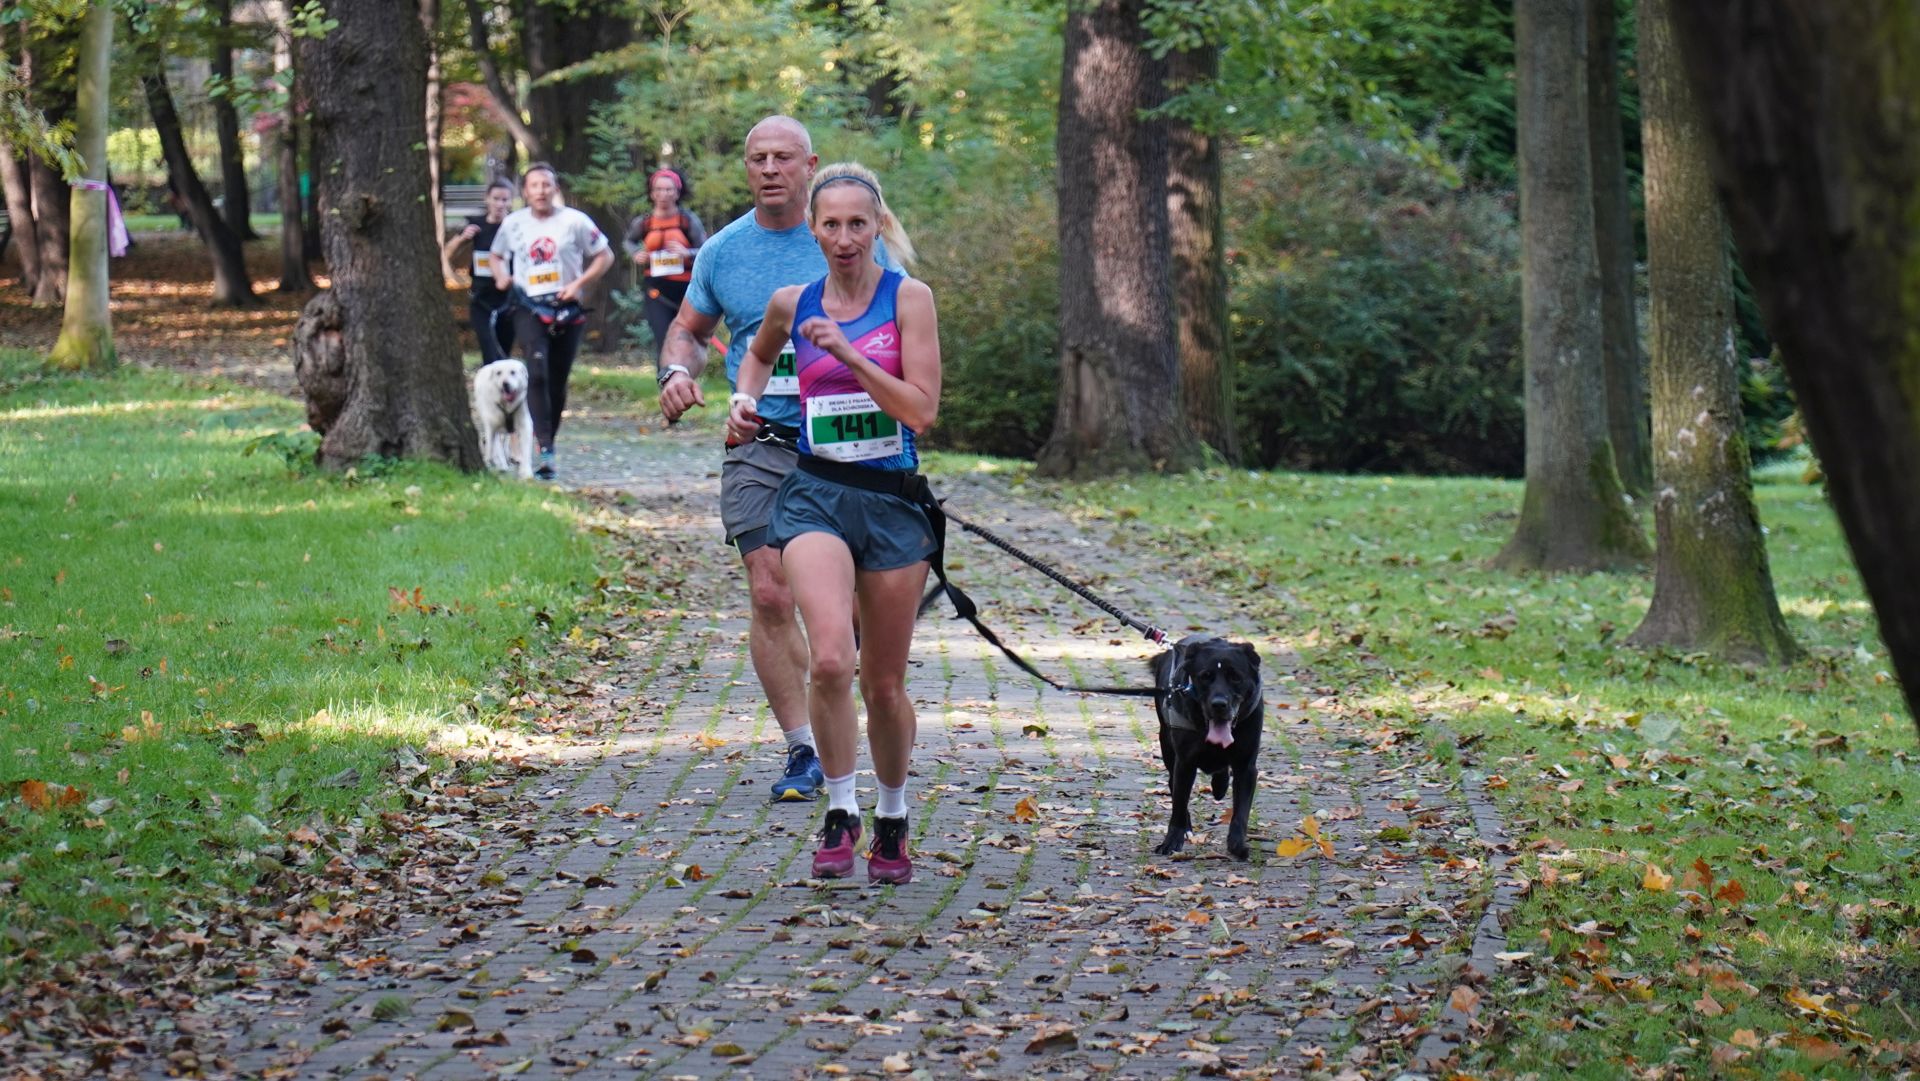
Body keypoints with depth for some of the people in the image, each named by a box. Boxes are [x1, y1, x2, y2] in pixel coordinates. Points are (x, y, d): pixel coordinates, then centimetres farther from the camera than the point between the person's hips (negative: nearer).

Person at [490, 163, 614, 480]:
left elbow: (605, 255, 5)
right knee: (537, 373, -19)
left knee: (558, 380, 6)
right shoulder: (513, 224, 6)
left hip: (566, 310, 1)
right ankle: (545, 448, -25)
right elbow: (497, 256, 23)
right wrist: (501, 276, 1)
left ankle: (548, 440, 20)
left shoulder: (574, 221, -1)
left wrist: (579, 283, -8)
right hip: (529, 309, 0)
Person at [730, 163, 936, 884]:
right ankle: (839, 812, -6)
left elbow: (922, 411, -11)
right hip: (815, 494, 1)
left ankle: (892, 819, 31)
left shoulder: (908, 298, -2)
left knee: (883, 683, 9)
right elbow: (759, 353, 31)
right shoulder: (792, 304, 6)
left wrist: (847, 353, -17)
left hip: (891, 499, -1)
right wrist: (745, 399, 12)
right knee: (829, 660, -23)